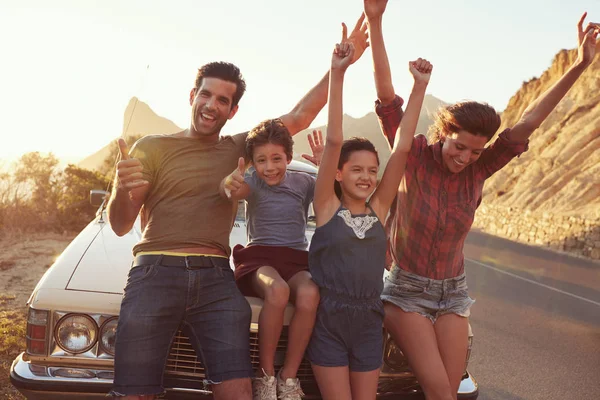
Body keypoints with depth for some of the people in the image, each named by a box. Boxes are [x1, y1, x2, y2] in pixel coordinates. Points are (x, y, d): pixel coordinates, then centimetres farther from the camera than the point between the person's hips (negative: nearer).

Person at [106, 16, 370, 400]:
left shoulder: (238, 149, 18)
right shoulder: (152, 147, 7)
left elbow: (299, 117, 15)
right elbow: (121, 225, 2)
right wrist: (122, 190, -20)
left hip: (217, 280, 2)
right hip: (156, 273, -2)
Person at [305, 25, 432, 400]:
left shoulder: (378, 209, 2)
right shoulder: (327, 207, -7)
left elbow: (403, 148, -4)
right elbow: (333, 140, -16)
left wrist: (420, 87, -8)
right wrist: (337, 75, -23)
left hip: (369, 323, 4)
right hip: (329, 322, -4)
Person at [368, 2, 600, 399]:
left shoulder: (479, 169, -5)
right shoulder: (415, 156, -14)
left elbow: (527, 124, -11)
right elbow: (387, 96, -22)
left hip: (453, 292, 4)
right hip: (408, 290, -4)